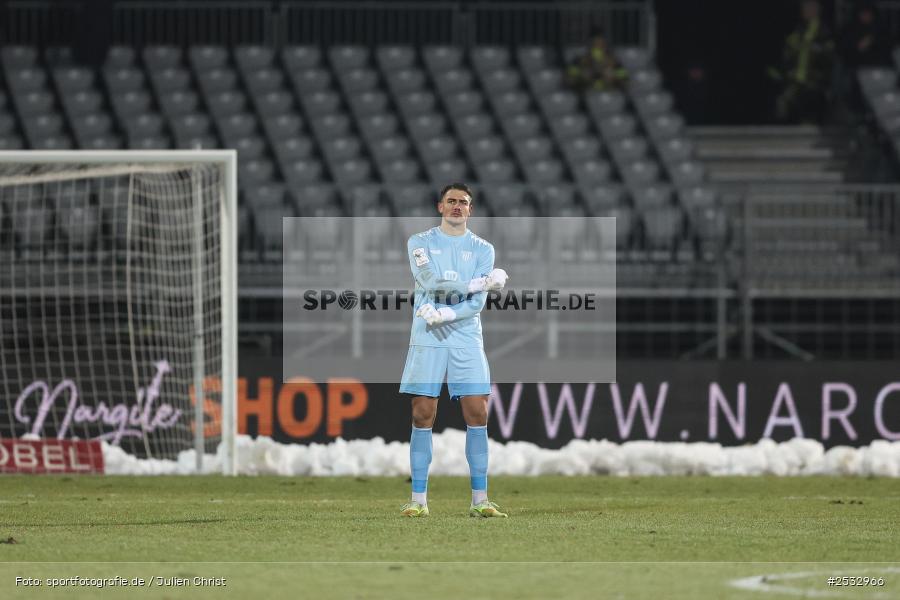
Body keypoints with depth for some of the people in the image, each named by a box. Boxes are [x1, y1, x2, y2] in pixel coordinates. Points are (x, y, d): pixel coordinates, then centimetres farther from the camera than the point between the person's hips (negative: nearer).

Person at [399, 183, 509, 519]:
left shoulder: (483, 249, 8)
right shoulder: (420, 243, 6)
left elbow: (477, 304, -3)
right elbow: (430, 280, -13)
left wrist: (442, 314, -17)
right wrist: (480, 283, -12)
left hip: (467, 340, 1)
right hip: (427, 341, -1)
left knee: (477, 416, -4)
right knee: (423, 416, -4)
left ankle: (480, 500, -1)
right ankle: (418, 500, -1)